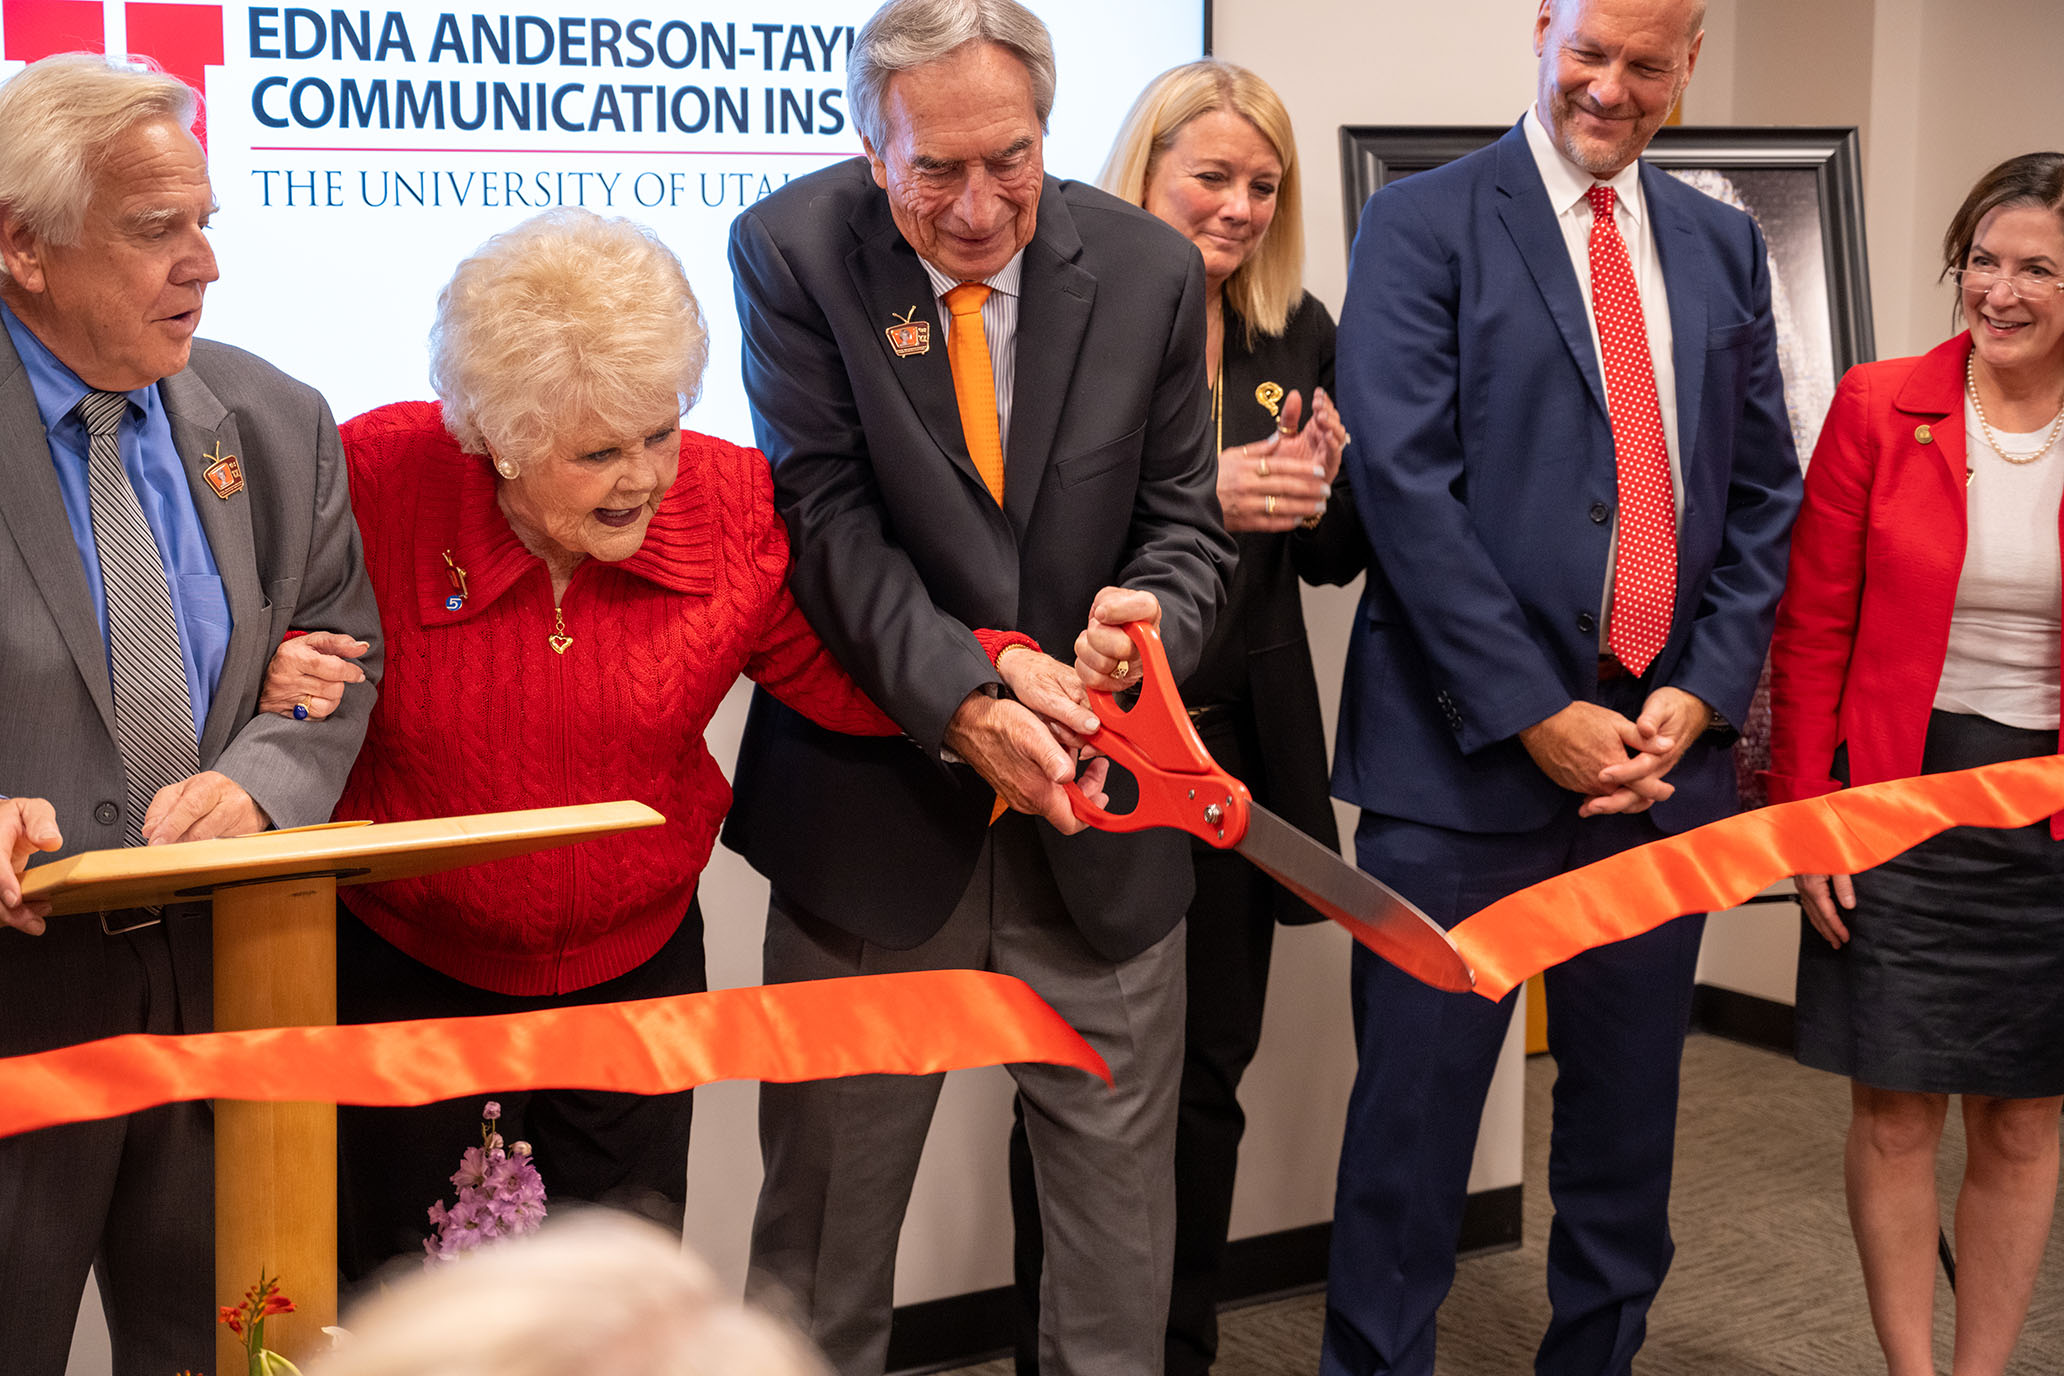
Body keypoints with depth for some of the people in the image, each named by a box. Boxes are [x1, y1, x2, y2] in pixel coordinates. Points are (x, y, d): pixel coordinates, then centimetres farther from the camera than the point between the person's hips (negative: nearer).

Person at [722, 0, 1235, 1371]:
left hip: (1097, 810, 2)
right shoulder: (793, 252, -8)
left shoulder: (1149, 268, -2)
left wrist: (1150, 613, -20)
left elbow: (1184, 523, 4)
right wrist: (964, 700, -25)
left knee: (1120, 1186, 10)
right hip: (878, 796, -2)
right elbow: (828, 518, -13)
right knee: (828, 1192, 10)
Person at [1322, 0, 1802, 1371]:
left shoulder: (1723, 249, 13)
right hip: (1468, 753, -4)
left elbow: (1763, 497, 13)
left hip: (1664, 754, 5)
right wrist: (1538, 715, -13)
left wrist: (1704, 695, -2)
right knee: (1416, 1115, 0)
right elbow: (1405, 484, -10)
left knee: (1629, 1116, 13)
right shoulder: (1425, 224, -2)